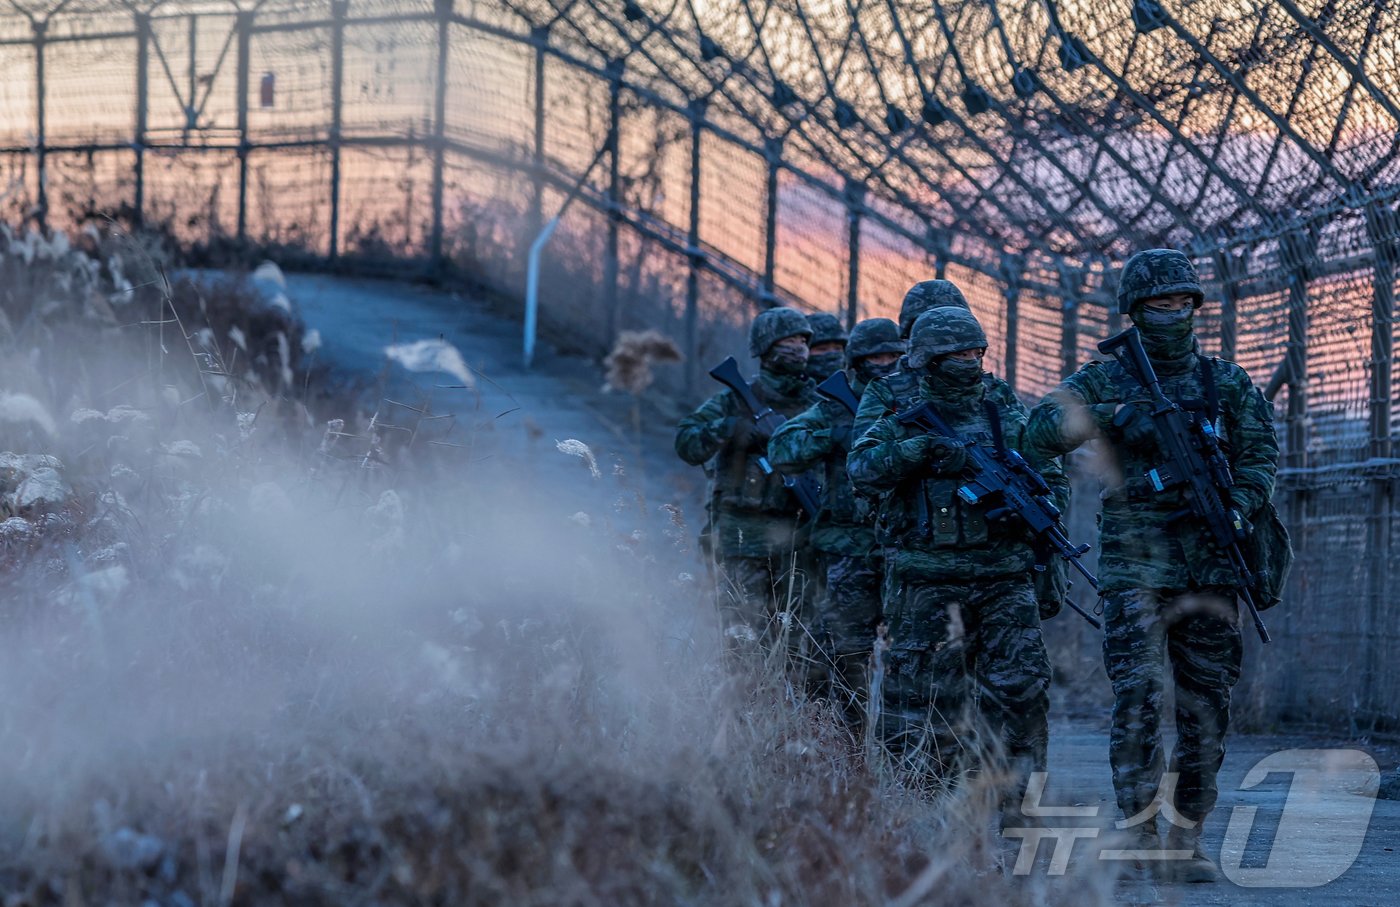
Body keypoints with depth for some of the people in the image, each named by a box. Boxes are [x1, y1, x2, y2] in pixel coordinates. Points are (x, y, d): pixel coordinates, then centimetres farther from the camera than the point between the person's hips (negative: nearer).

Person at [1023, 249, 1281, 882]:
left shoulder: (1227, 383, 13)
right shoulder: (1105, 380, 7)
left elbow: (1260, 453, 5)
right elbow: (1043, 431, -7)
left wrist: (1238, 505, -15)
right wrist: (1110, 416, -22)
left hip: (1209, 562, 2)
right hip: (1135, 561, -2)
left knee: (1206, 703, 1)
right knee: (1138, 693, -13)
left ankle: (1186, 840, 8)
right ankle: (1141, 835, -7)